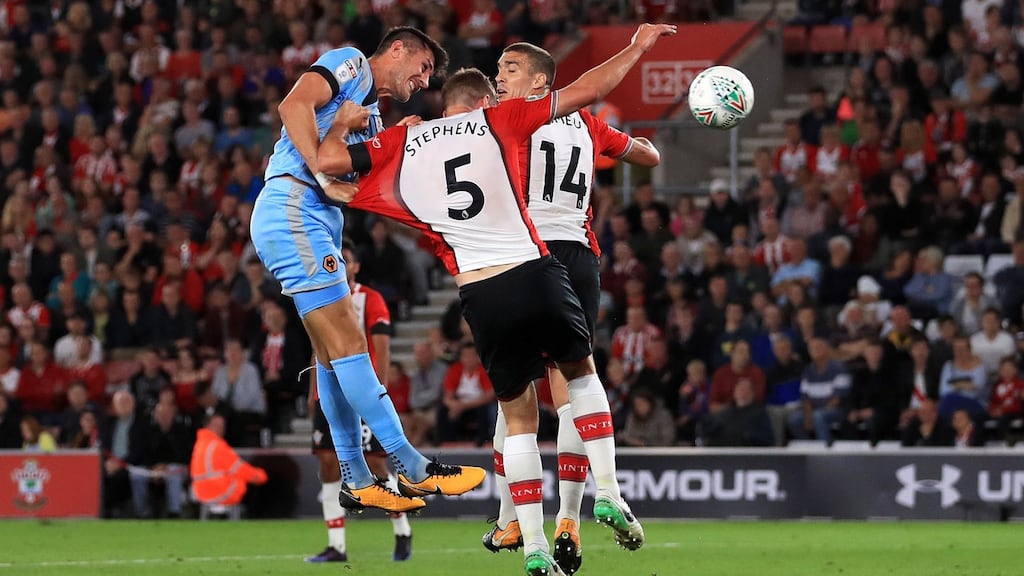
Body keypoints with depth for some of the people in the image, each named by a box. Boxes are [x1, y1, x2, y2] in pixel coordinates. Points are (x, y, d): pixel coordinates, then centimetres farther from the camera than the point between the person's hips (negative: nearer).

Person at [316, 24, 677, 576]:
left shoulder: (401, 143, 10)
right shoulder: (496, 120, 7)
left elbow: (329, 162, 4)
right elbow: (582, 92, 6)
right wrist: (637, 48, 18)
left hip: (480, 297, 1)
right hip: (536, 275, -1)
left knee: (519, 416, 15)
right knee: (581, 373, 26)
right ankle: (608, 493, 12)